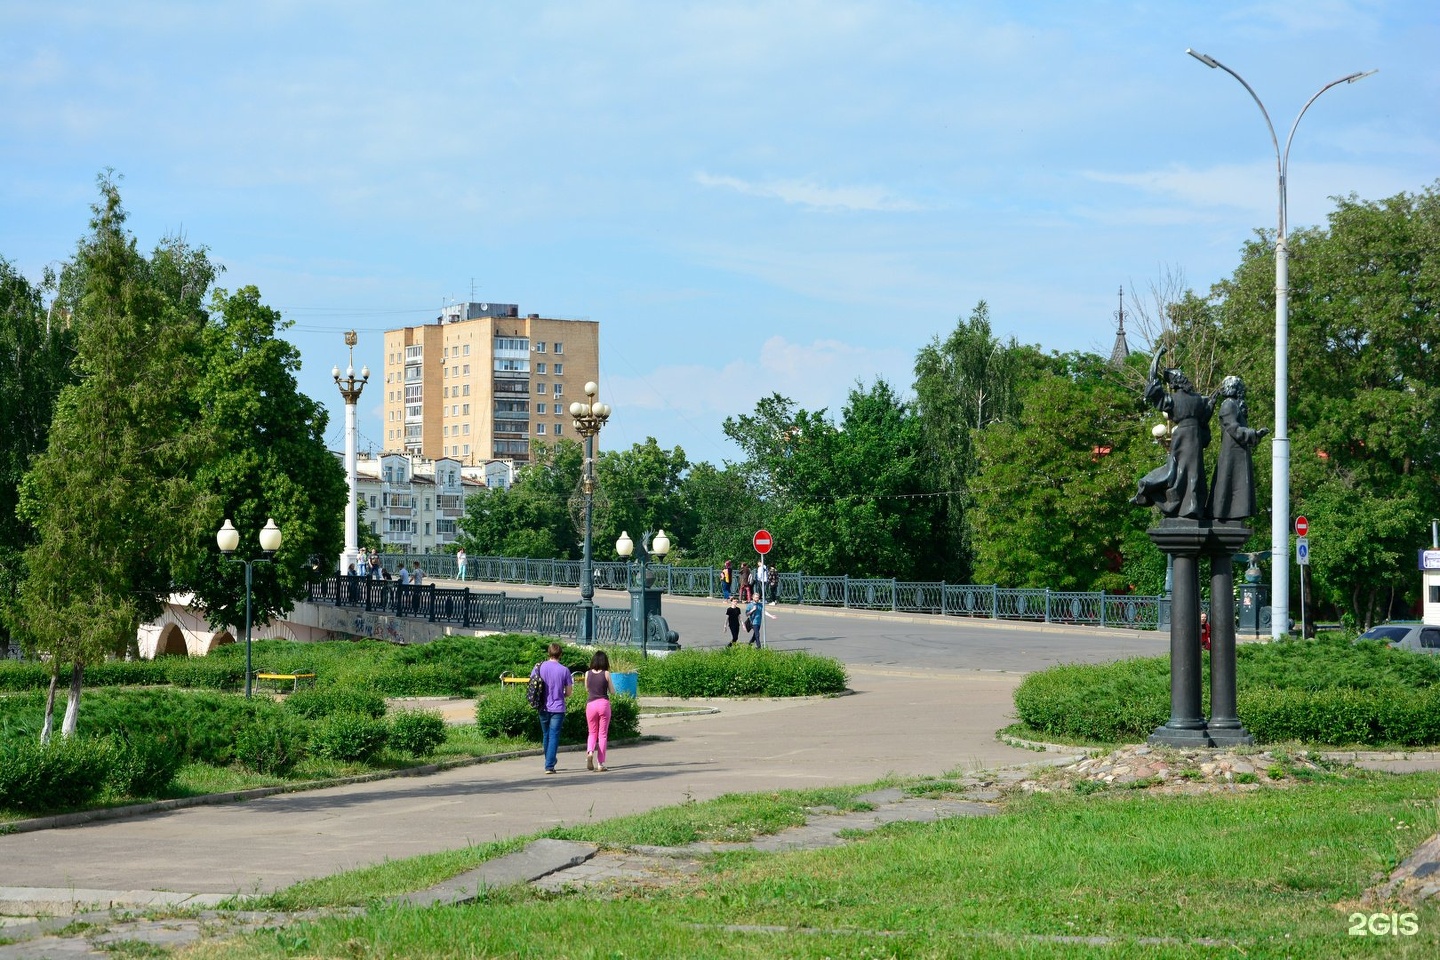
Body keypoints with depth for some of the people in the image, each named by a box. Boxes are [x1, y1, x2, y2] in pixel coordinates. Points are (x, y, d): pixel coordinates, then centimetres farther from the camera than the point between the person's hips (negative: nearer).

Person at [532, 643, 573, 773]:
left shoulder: (539, 668, -1)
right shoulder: (564, 670, -6)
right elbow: (568, 693, -1)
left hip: (543, 708, 3)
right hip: (558, 708, -3)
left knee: (546, 735, 18)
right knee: (554, 736, -2)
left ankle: (549, 763, 30)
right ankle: (549, 766, -10)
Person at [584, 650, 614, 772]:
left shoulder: (588, 674, 1)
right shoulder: (606, 674, -5)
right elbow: (612, 691, 2)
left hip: (591, 704, 2)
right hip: (604, 703, -2)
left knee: (592, 733, 16)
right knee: (603, 734, 6)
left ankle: (590, 752, -13)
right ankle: (600, 764, 4)